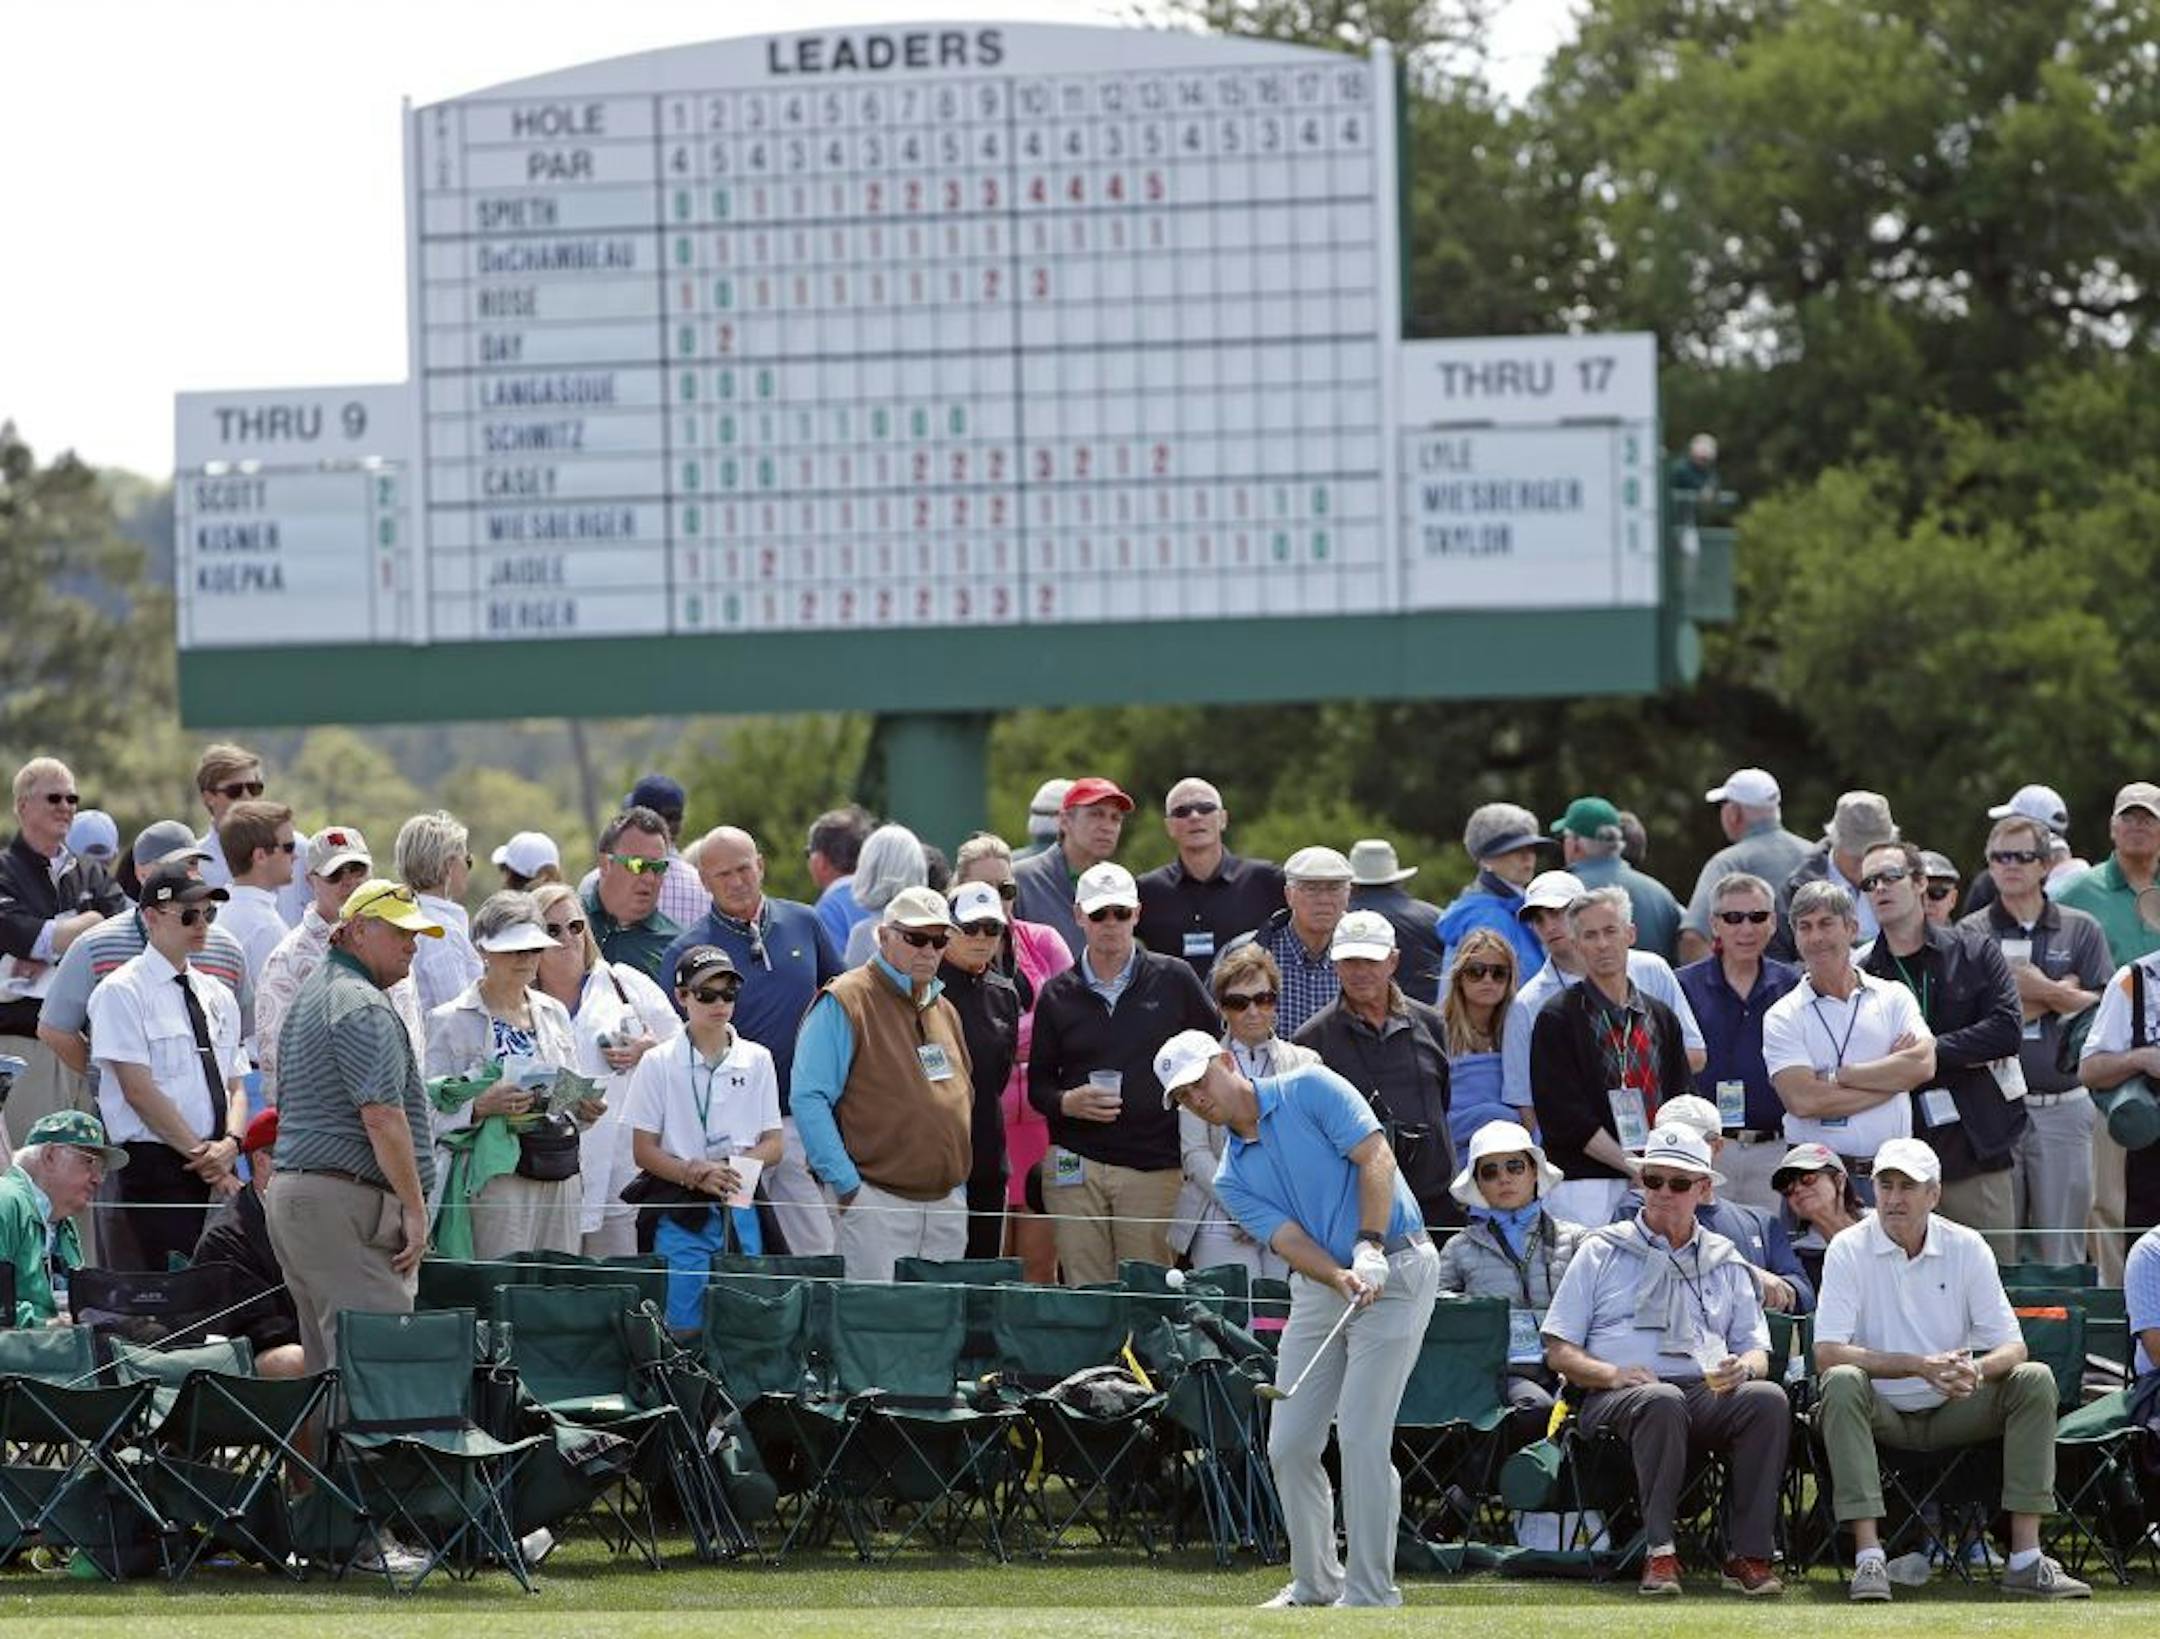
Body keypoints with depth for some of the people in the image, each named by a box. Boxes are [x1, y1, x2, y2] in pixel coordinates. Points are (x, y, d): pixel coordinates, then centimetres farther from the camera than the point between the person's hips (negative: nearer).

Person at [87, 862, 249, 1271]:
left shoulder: (217, 996, 18)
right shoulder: (122, 992, -3)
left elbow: (236, 1087, 16)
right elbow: (139, 1090, -10)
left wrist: (230, 1144, -6)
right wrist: (201, 1154, -12)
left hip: (219, 1172, 6)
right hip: (155, 1167, -6)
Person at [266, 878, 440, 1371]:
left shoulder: (313, 993, 21)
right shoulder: (363, 1006, -12)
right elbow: (381, 1115, -19)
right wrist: (415, 1208, -16)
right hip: (344, 1199, -10)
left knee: (328, 1359, 9)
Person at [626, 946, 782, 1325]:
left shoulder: (757, 1061, 7)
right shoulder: (659, 1063, 0)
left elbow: (773, 1145, 7)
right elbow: (643, 1151, -2)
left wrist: (732, 1167, -12)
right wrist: (693, 1174, -19)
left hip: (741, 1213, 2)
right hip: (678, 1213, -2)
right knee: (682, 1331, -4)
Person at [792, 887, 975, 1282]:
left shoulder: (944, 1011, 19)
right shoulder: (844, 1004, -5)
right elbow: (809, 1099, -12)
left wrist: (958, 1184, 17)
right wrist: (845, 1184, -16)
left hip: (947, 1206, 7)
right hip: (878, 1201, -7)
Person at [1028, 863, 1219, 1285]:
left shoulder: (1173, 981, 6)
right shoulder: (1058, 994, 11)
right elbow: (1038, 1084, 14)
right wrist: (1067, 1103, -9)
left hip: (1155, 1168, -1)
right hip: (1077, 1167, 1)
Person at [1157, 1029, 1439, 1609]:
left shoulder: (1310, 1089, -4)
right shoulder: (1233, 1178, 9)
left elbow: (1376, 1158, -13)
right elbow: (1289, 1240, -6)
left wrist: (1369, 1248, -24)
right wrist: (1341, 1278, -26)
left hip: (1393, 1270, -7)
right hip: (1320, 1287, 7)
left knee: (1361, 1436, -13)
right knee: (1289, 1445, 4)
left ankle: (1370, 1595, -8)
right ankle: (1314, 1583, 19)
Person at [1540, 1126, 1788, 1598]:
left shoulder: (1724, 1262, 25)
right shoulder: (1602, 1252, 16)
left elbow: (1758, 1353, 21)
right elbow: (1559, 1352, 9)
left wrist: (1743, 1367, -5)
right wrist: (1614, 1374, -12)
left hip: (1710, 1394, 3)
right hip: (1615, 1397, -3)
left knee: (1768, 1398, -30)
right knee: (1661, 1400, -40)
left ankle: (1749, 1555, -30)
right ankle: (1659, 1553, -37)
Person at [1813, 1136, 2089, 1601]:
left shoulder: (1967, 1248, 1)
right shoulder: (1849, 1250, -6)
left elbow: (2012, 1348, -3)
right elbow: (1827, 1353, -17)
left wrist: (1976, 1370, -29)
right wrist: (1918, 1366, -27)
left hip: (1953, 1410, 3)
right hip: (1883, 1414, -3)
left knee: (2034, 1380, -21)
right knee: (1843, 1382, -34)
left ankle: (2026, 1558, -25)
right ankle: (1868, 1557, -39)